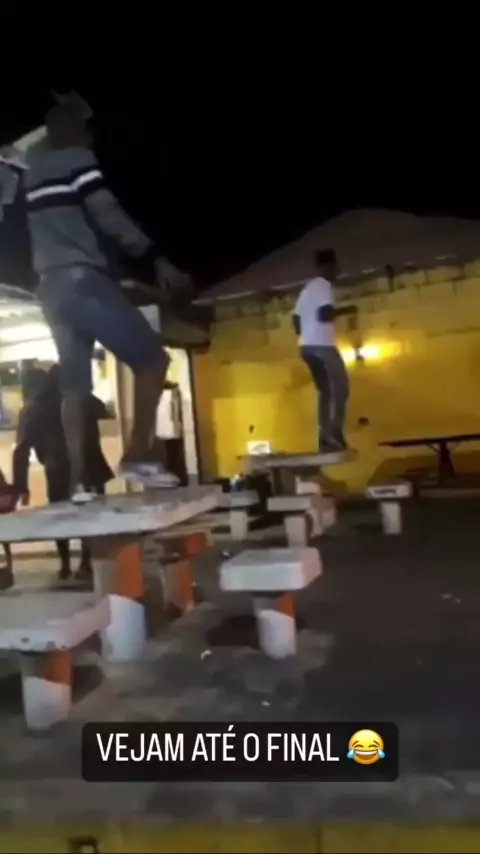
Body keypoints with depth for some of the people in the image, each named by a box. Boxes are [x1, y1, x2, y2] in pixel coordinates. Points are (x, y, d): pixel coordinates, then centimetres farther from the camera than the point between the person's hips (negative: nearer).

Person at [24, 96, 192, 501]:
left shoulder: (35, 165, 21)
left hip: (52, 286, 8)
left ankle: (78, 480, -2)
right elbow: (108, 216, -12)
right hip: (83, 279, -8)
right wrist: (157, 261, -15)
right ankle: (138, 456, -15)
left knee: (74, 384, 5)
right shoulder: (78, 159, 0)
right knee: (152, 358, -6)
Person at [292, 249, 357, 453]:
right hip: (322, 345, -8)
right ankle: (335, 432, -12)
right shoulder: (324, 285, -5)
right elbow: (324, 314, -20)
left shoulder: (307, 288, 21)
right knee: (341, 387, -2)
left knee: (325, 391, 10)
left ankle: (325, 438, 5)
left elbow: (296, 319, 19)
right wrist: (344, 311, -6)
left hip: (306, 346, 9)